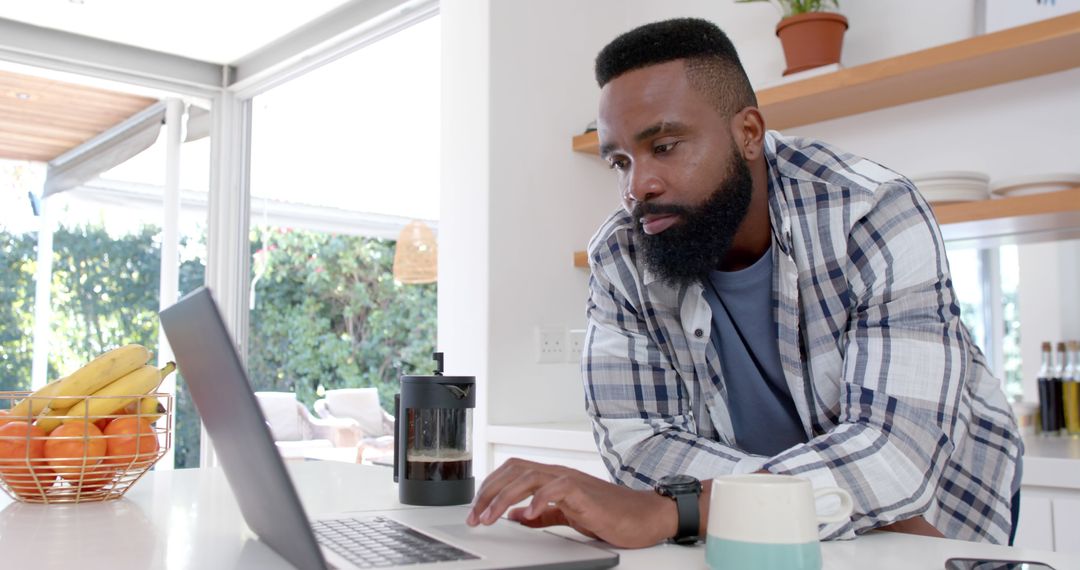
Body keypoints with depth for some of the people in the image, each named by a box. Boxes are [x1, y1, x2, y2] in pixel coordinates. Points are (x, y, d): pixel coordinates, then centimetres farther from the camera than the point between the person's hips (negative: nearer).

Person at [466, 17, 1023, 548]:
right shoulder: (620, 260, -13)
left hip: (941, 503, -1)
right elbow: (635, 445, -16)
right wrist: (872, 506, -25)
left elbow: (899, 452, -29)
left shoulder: (877, 214, -21)